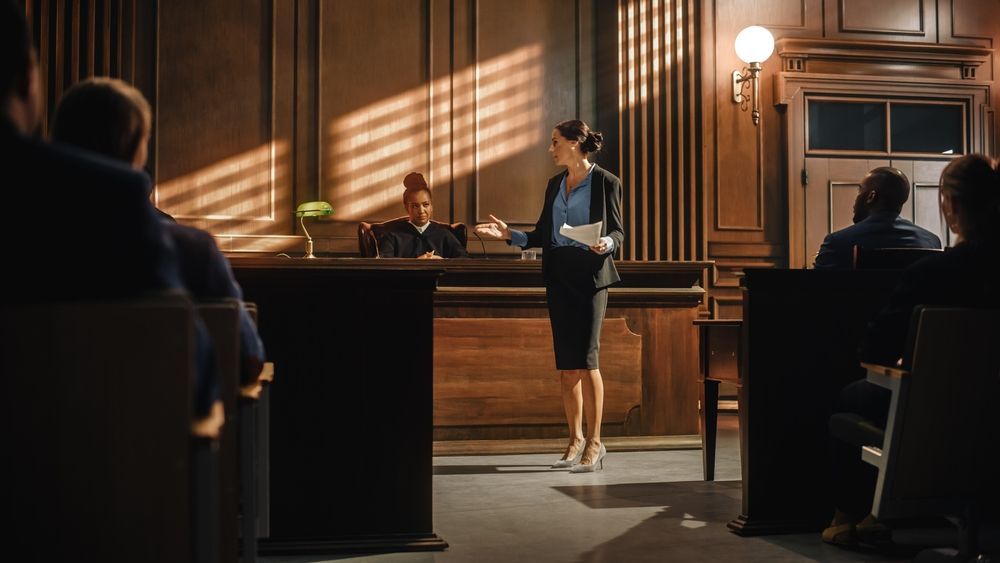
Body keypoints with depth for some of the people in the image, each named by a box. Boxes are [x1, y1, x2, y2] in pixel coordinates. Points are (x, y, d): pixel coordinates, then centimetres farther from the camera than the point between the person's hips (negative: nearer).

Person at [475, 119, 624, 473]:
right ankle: (575, 439, 15)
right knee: (566, 363, 6)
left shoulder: (605, 182, -3)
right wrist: (509, 234, 6)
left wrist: (606, 243, -22)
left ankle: (595, 442, -2)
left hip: (590, 275, -6)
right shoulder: (555, 184, 15)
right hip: (558, 276, 6)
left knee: (585, 358, -10)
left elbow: (617, 232, -2)